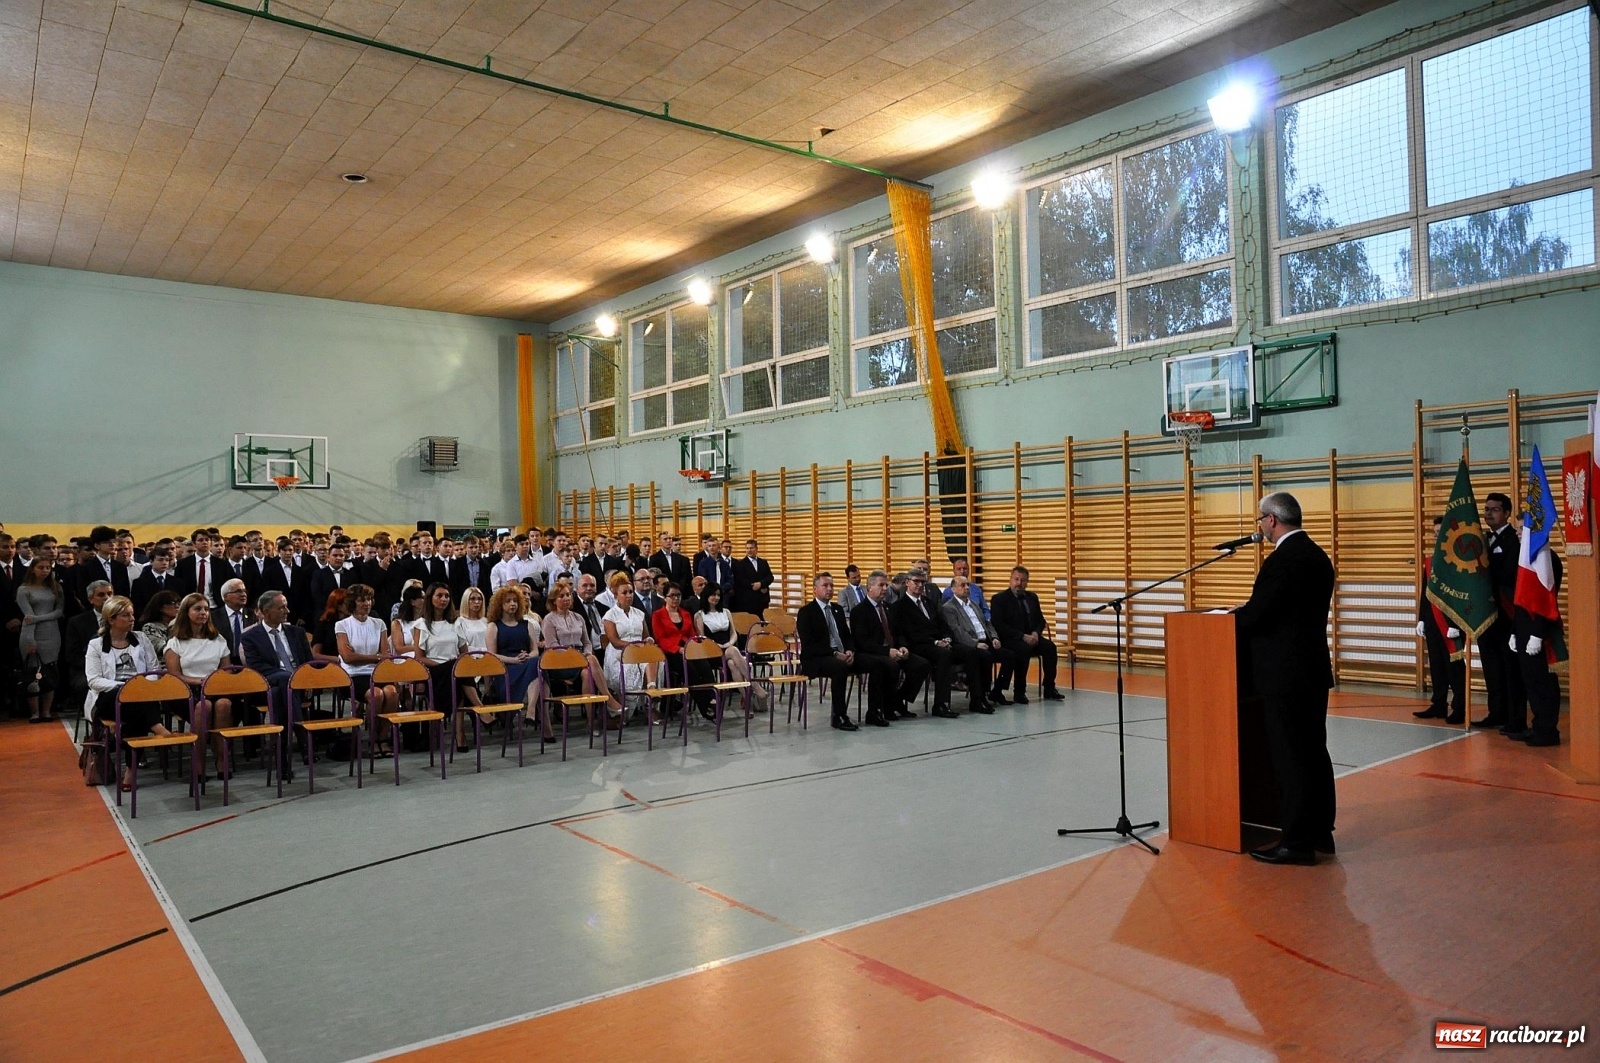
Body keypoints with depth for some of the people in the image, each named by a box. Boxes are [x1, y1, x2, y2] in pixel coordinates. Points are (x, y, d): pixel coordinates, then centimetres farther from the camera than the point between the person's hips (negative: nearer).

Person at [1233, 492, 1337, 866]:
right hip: (1313, 669, 10)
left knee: (1290, 756, -3)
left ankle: (1297, 841, 3)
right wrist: (1245, 613, 15)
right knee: (1314, 751, 15)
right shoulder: (1317, 556, 11)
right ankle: (1320, 831, 25)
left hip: (1286, 674, -9)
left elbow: (1255, 615, -21)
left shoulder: (1282, 559, -19)